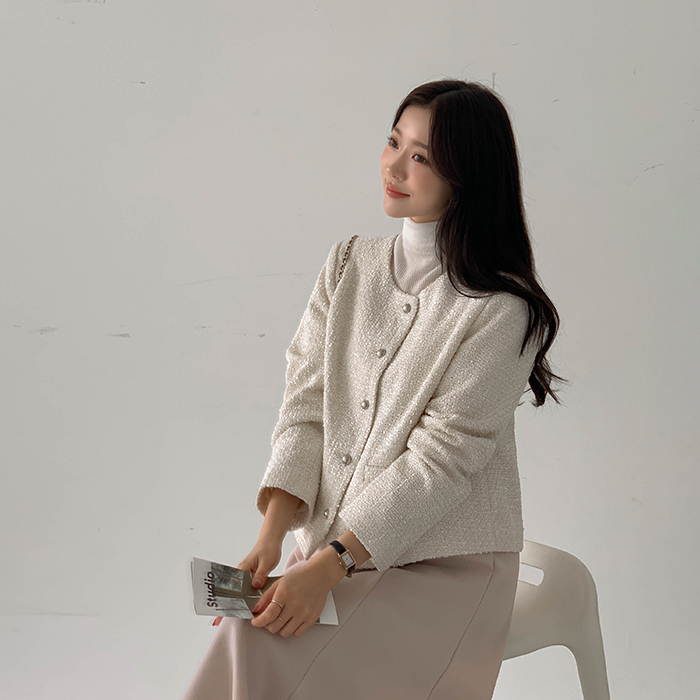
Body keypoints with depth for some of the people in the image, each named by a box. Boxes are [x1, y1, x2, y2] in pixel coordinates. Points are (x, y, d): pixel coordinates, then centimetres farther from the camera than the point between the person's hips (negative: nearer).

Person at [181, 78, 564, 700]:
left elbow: (441, 459, -15)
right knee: (241, 643, -20)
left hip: (443, 562, -4)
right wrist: (272, 538, -10)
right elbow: (306, 409, 4)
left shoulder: (503, 312, -11)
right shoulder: (348, 265, 8)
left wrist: (326, 567, -21)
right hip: (335, 547, 5)